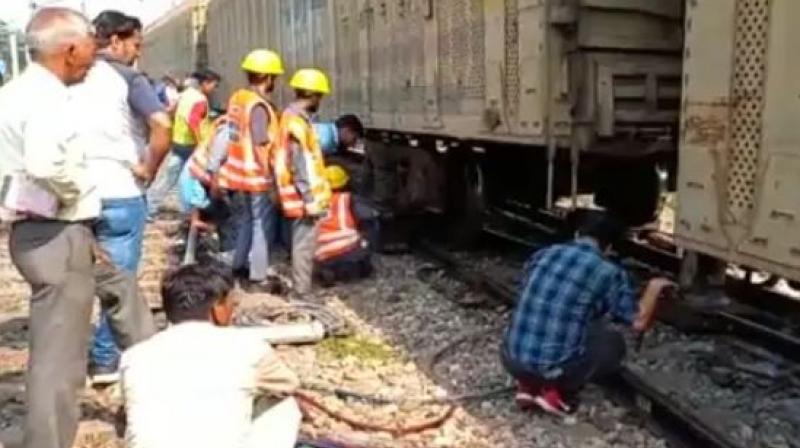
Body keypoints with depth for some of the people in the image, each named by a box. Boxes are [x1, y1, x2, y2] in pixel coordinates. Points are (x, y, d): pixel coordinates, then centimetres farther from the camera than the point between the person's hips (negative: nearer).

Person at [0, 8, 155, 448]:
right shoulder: (46, 97, -20)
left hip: (44, 230, 11)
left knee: (120, 286, 29)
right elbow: (45, 164, -38)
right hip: (56, 238, -11)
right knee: (58, 360, -1)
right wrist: (74, 192, -17)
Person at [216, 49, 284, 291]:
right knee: (263, 226, 3)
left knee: (246, 221, 21)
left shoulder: (237, 98, 7)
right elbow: (261, 147, -21)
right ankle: (257, 278, 9)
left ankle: (238, 267, 30)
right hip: (257, 177, -8)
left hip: (238, 173, 9)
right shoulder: (259, 106, -19)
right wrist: (271, 178, -16)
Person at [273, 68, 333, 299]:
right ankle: (302, 294, 5)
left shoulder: (292, 116, 13)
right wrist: (310, 200, -21)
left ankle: (301, 289, 31)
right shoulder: (298, 122, -19)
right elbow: (301, 166, -22)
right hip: (305, 197, -10)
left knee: (304, 243, 19)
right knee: (304, 245, -3)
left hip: (301, 196, 10)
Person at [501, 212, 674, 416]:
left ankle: (528, 384, 16)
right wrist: (654, 287, 21)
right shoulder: (608, 273, -5)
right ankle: (558, 390, 6)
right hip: (555, 366, -5)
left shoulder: (543, 255, 8)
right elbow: (639, 321, 2)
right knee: (614, 344, 21)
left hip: (512, 359, 5)